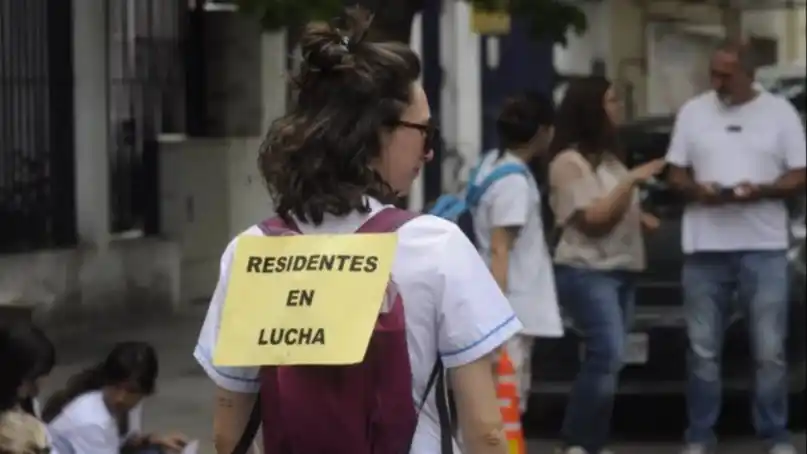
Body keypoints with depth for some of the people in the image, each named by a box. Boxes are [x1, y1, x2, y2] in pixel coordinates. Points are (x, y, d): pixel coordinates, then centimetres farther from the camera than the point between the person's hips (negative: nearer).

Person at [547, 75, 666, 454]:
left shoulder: (608, 156, 16)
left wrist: (639, 217, 9)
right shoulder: (569, 161, -11)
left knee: (606, 360, 6)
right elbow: (592, 217, -18)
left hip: (619, 270, 9)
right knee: (606, 356, -18)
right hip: (586, 272, -9)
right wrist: (632, 181, -18)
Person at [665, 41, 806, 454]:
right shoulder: (692, 112, 8)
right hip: (705, 248, 2)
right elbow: (676, 175, 10)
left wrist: (760, 190, -17)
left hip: (764, 248, -2)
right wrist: (698, 190, -13)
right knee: (703, 351, 6)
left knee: (769, 351, 0)